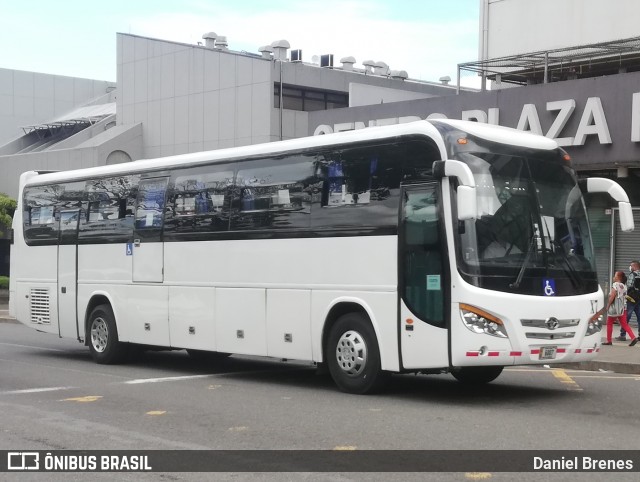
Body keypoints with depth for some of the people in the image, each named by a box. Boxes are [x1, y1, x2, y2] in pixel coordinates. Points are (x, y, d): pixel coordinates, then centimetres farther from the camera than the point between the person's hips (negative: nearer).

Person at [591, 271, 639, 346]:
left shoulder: (615, 284, -12)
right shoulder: (624, 286, 12)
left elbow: (612, 296, -18)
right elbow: (624, 297, 13)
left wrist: (608, 305, -11)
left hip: (614, 308, -7)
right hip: (623, 308, 7)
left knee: (609, 323, 7)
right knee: (624, 324, 6)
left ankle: (608, 340, 10)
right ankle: (633, 337, -9)